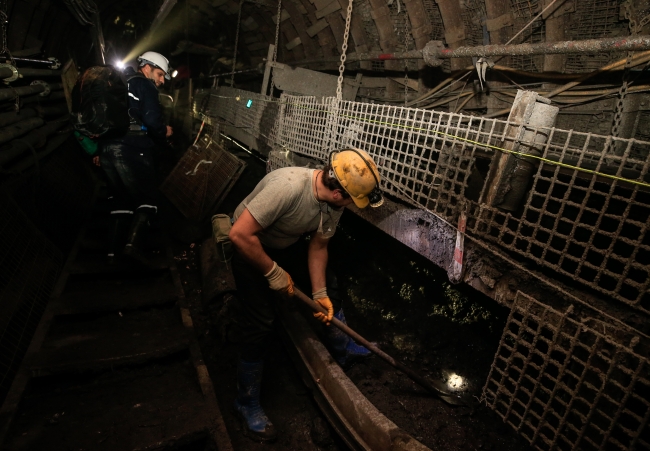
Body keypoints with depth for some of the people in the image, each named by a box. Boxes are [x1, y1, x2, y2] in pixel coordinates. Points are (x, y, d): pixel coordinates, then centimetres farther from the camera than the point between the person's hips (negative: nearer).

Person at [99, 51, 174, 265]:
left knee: (121, 198, 13)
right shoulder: (144, 85, 0)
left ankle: (113, 251, 12)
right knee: (148, 198, -2)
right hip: (132, 150, -8)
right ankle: (133, 243, -18)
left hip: (108, 149, 8)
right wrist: (164, 131, 4)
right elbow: (152, 119, -15)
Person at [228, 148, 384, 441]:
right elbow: (240, 234, -37)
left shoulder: (334, 202, -16)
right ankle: (247, 405, 13)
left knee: (328, 281, 9)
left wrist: (319, 294, -9)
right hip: (250, 246, -7)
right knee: (260, 322, -9)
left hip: (288, 244, 7)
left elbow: (318, 246, -4)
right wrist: (273, 272, -26)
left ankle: (343, 350, 31)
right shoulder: (287, 187, -39)